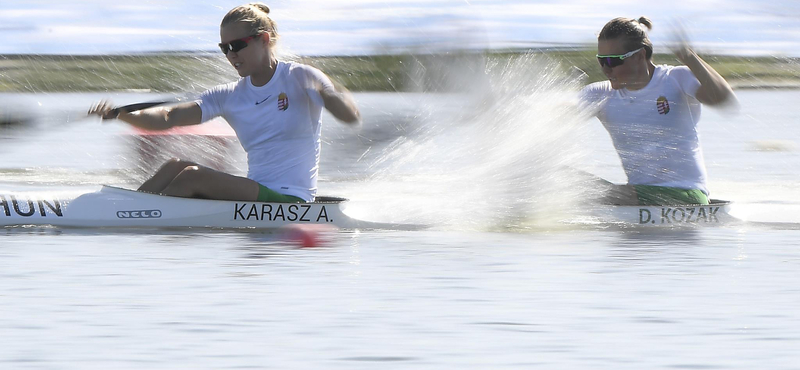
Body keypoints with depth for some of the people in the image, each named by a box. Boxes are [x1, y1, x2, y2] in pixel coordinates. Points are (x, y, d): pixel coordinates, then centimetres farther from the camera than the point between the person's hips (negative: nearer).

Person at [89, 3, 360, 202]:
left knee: (193, 175, -20)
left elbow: (352, 118, -14)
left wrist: (324, 93, -35)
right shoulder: (230, 96, 12)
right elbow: (168, 118, 0)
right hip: (257, 196, 6)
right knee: (176, 167, -12)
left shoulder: (299, 78, -2)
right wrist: (121, 114, -17)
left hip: (292, 201, -6)